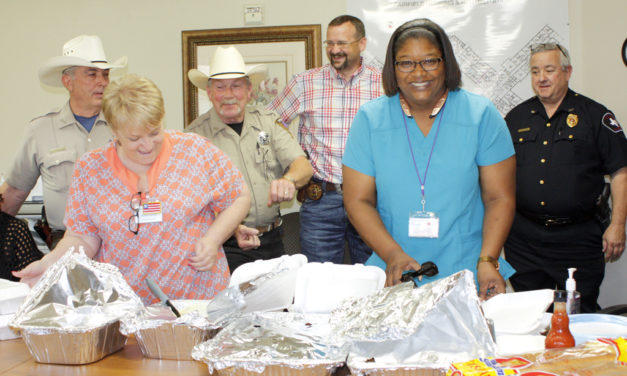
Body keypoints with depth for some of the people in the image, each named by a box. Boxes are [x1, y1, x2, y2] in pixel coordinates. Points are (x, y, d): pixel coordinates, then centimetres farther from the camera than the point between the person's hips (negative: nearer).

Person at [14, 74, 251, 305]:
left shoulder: (194, 151, 1)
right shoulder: (89, 170, 5)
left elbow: (240, 198, 9)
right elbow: (83, 238, 8)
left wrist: (212, 240, -5)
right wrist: (50, 263, -10)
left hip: (197, 298, -1)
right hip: (121, 304, 2)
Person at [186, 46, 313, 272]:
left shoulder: (267, 122, 7)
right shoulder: (196, 135, -5)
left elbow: (303, 165, -2)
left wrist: (288, 180, -26)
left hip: (272, 242, 4)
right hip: (227, 249, -4)